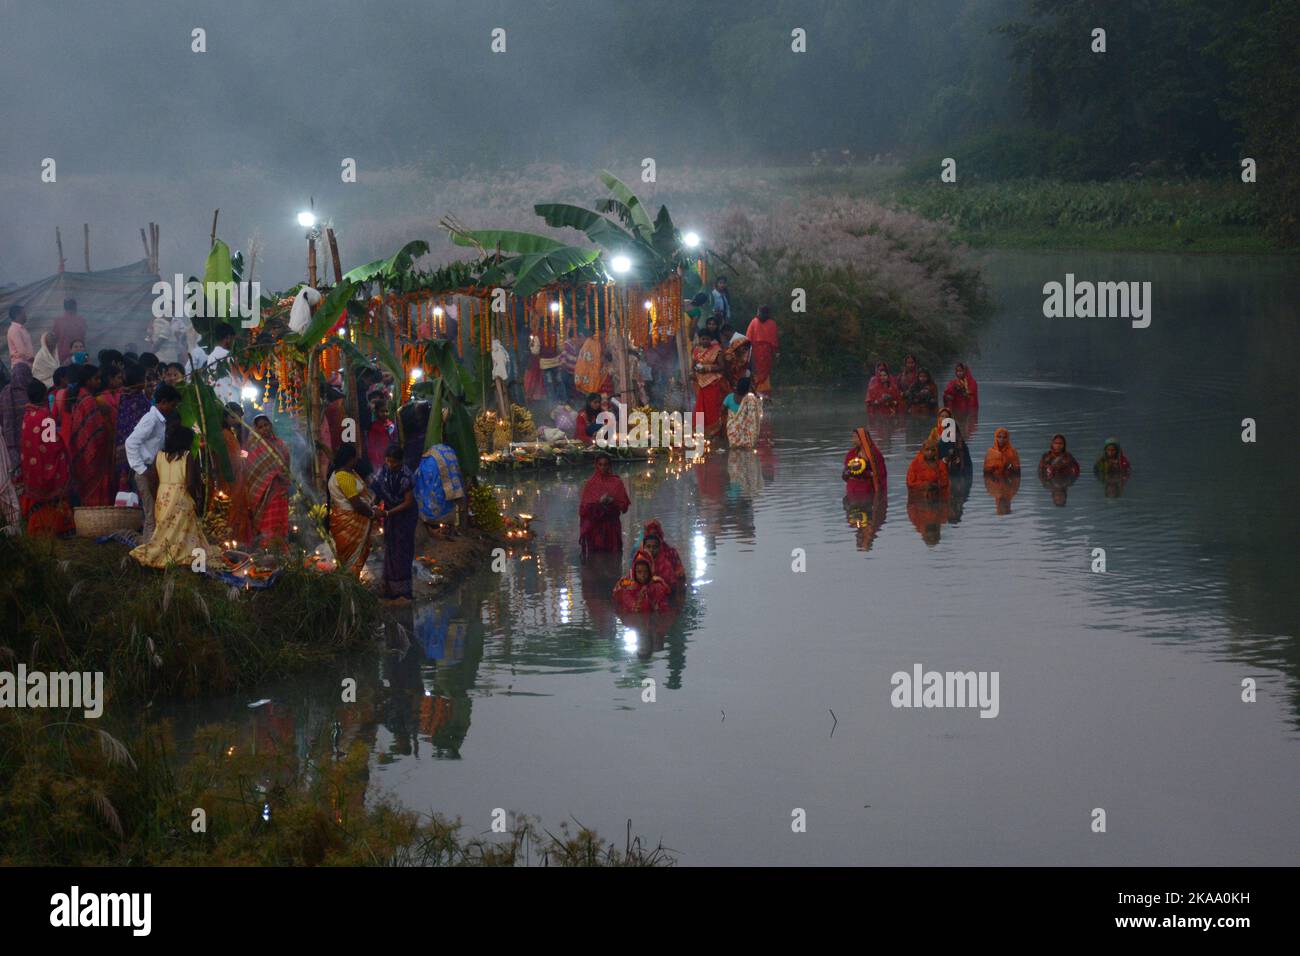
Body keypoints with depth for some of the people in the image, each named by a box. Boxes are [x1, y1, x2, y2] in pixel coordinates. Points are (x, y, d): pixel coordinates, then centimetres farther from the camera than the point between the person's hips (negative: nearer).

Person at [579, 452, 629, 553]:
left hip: (612, 526, 1)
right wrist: (599, 502, -16)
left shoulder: (616, 482, 5)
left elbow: (624, 505, 4)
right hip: (595, 527, -1)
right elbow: (584, 507, 1)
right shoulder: (590, 483, 4)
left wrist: (612, 502, -15)